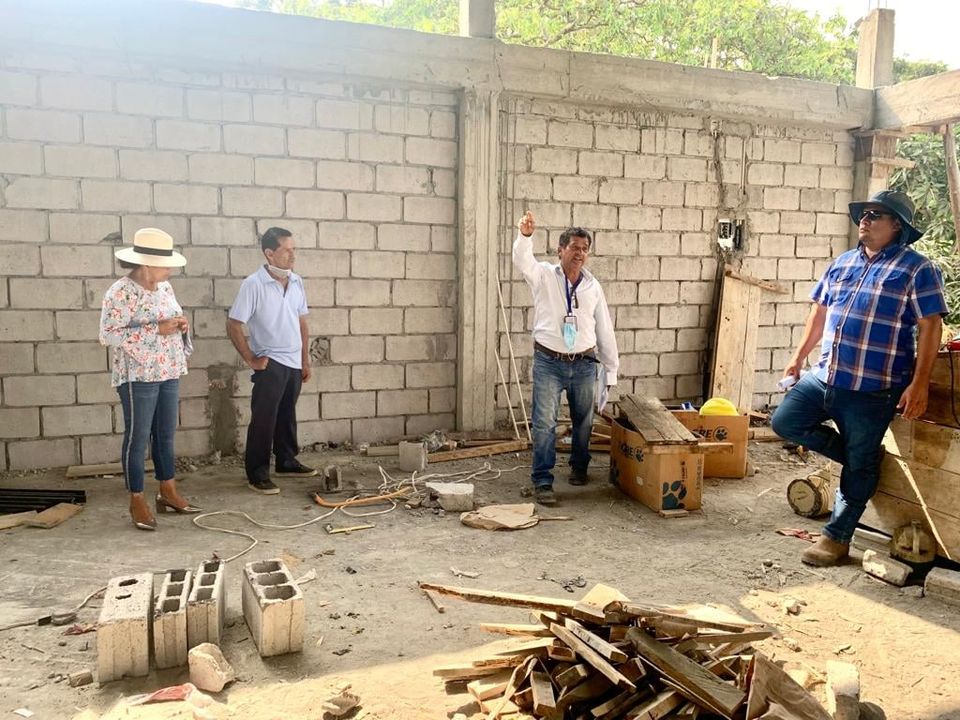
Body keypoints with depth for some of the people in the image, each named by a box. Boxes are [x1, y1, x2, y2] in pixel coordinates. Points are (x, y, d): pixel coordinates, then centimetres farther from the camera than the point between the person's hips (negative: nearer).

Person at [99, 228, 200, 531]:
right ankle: (137, 502, 14)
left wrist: (180, 326, -4)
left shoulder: (164, 287, 8)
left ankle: (168, 492, 27)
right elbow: (108, 334, -20)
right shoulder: (121, 292, -15)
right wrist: (158, 329, -24)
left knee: (165, 435, 15)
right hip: (138, 377, -7)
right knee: (137, 438, 2)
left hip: (168, 374, 7)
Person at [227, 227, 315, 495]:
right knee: (263, 419, -3)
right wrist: (251, 360, -12)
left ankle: (287, 462, 31)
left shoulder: (296, 282, 5)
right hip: (270, 363, -6)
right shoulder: (253, 284, -15)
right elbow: (233, 325, -13)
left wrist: (305, 360, 12)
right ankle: (257, 473, 6)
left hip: (294, 362, 6)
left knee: (287, 416, 17)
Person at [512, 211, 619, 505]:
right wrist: (525, 236, -44)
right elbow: (522, 260, -23)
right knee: (544, 421, -6)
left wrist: (611, 369, 10)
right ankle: (542, 481, 2)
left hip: (584, 364, 3)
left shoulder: (593, 286, 6)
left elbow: (605, 329, 10)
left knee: (584, 420, 15)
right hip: (548, 362, -3)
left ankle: (579, 467, 38)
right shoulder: (543, 276, -1)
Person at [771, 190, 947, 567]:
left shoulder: (916, 268, -7)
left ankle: (837, 537, 19)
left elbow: (930, 328, -11)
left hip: (872, 389, -6)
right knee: (784, 421, 1)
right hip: (824, 376, 6)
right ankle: (861, 455, 18)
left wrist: (919, 384, -17)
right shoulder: (843, 262, 12)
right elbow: (820, 312, 19)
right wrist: (798, 357, 17)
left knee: (859, 466, 4)